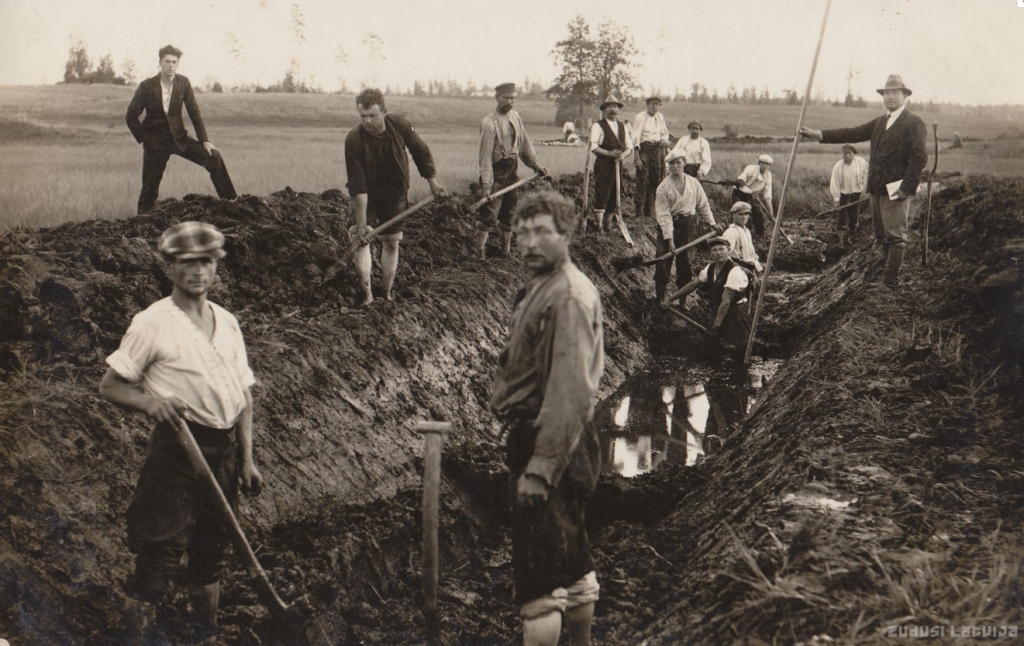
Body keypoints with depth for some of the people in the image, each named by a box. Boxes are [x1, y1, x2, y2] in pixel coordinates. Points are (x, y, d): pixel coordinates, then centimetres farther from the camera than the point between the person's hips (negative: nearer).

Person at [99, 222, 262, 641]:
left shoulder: (226, 322, 10)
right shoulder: (152, 323, -6)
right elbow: (109, 386, -5)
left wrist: (247, 458, 8)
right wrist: (149, 401, -25)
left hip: (224, 449, 5)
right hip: (176, 448, -5)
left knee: (214, 544, 15)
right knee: (163, 547, -5)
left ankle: (206, 625, 31)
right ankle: (140, 628, 7)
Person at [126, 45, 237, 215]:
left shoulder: (183, 83, -3)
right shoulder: (147, 86, -10)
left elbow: (194, 112, 0)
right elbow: (131, 116, -5)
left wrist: (205, 140, -6)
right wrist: (145, 140, -8)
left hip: (178, 137, 2)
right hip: (155, 142, -2)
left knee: (213, 156, -15)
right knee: (150, 188, 0)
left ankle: (229, 201, -10)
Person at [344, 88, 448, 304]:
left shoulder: (400, 125, -19)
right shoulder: (354, 139, -25)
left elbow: (421, 153, -2)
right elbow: (358, 185, -28)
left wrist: (433, 183, 1)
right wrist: (361, 223, -30)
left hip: (396, 195, 2)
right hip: (368, 196, -2)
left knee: (391, 242, 6)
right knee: (361, 239, -16)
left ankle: (387, 294, 16)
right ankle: (367, 293, -14)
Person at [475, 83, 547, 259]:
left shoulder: (515, 117, 4)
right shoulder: (489, 123, -17)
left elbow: (524, 142, 16)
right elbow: (486, 154, -21)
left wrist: (535, 164, 17)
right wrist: (486, 184, -25)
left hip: (512, 169, 7)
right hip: (496, 171, -7)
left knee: (509, 214, 13)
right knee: (489, 214, -8)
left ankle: (506, 250, 24)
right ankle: (480, 253, -1)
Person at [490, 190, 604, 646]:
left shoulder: (569, 297, -19)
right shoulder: (541, 287, 12)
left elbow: (571, 389, -25)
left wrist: (540, 467, -26)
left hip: (550, 445, -10)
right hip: (535, 436, 10)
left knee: (537, 575, -4)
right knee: (571, 560, 22)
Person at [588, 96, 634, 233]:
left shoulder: (622, 126, 16)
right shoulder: (598, 126, -3)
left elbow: (629, 147, 12)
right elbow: (593, 147, -12)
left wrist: (623, 154, -9)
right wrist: (609, 153, -23)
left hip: (618, 165, 6)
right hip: (603, 165, -6)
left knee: (614, 197, 10)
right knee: (601, 196, -10)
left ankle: (608, 226, 20)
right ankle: (599, 227, -8)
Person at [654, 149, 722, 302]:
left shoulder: (693, 183, 4)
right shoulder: (663, 187, -6)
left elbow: (703, 205, 15)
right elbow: (663, 214, -10)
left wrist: (712, 223, 9)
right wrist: (669, 239, -17)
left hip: (688, 225, 3)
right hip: (669, 225, -3)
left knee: (685, 262, 6)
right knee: (663, 263, -7)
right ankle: (660, 300, 1)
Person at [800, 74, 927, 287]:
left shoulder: (914, 124, -4)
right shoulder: (879, 123, 19)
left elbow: (919, 158, -12)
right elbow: (853, 134, 11)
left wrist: (906, 188, -19)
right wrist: (818, 134, 0)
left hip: (896, 190, -8)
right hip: (877, 189, 8)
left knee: (895, 236, -8)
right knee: (883, 237, 11)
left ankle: (891, 280, -8)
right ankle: (887, 277, 18)